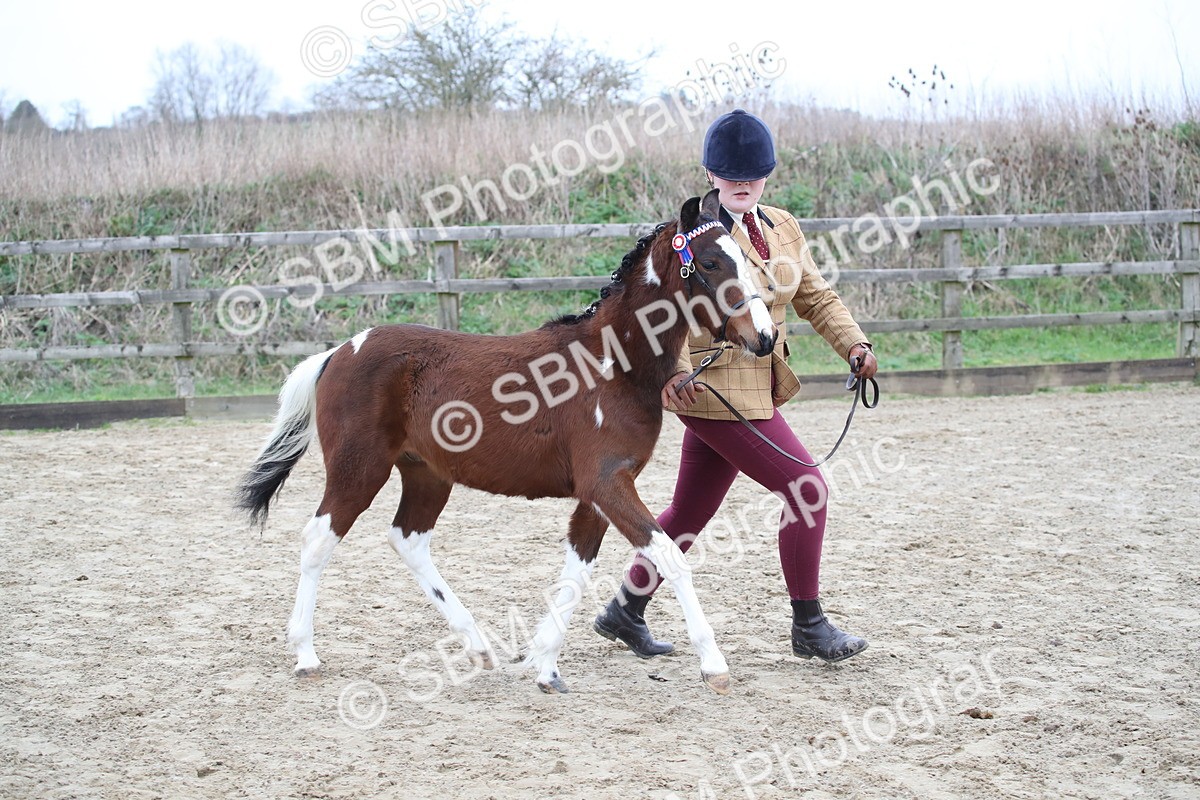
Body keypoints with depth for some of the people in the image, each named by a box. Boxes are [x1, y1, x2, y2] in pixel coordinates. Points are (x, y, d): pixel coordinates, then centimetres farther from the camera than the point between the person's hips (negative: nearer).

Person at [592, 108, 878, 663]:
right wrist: (675, 370, -33)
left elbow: (816, 297, 14)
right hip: (714, 390, -8)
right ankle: (809, 628, 2)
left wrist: (855, 346, -2)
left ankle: (625, 611, 29)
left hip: (756, 386, 8)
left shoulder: (781, 227, 11)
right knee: (806, 488, -9)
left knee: (690, 512, 15)